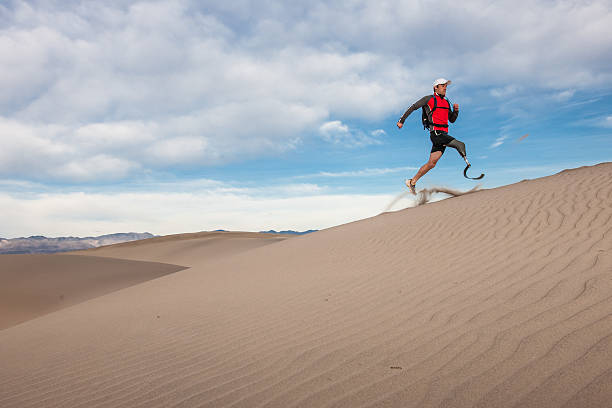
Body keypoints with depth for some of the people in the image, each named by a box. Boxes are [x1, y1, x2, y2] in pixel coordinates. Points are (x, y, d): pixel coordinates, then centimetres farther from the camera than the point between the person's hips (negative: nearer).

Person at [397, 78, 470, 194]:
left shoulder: (446, 102, 21)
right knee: (460, 145, -23)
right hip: (436, 133, -7)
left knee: (431, 163, 4)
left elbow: (452, 120, 24)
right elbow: (413, 107, 5)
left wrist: (456, 110, 5)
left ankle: (412, 182, 12)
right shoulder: (429, 99, 2)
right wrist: (401, 120, 3)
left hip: (444, 135, 7)